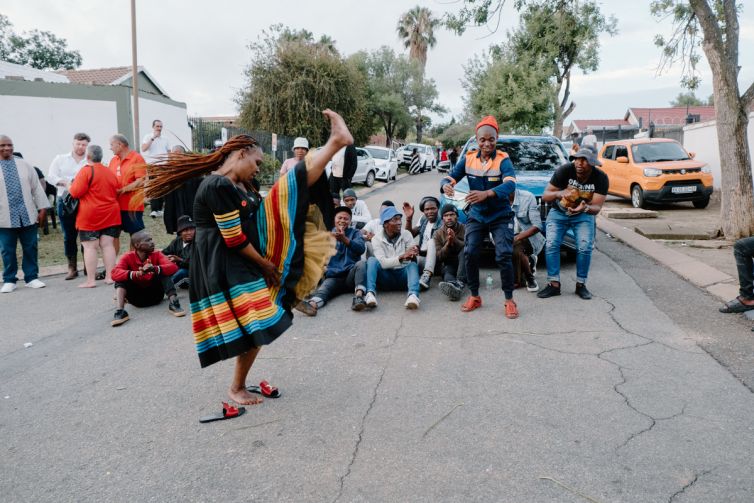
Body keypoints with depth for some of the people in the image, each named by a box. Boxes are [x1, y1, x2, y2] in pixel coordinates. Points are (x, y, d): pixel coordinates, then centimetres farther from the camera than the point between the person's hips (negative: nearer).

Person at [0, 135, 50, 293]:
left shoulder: (24, 165, 9)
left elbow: (37, 187, 8)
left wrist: (42, 208, 3)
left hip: (28, 215, 2)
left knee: (30, 248, 6)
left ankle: (31, 278, 17)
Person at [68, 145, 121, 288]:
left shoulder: (86, 171, -9)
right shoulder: (110, 172, 11)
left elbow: (76, 192, -12)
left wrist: (70, 187, 8)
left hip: (90, 216, -5)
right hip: (110, 214, 6)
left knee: (89, 247, -1)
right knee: (108, 245, 7)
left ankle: (90, 280, -1)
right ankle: (110, 276, 6)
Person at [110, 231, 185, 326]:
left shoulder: (156, 255, -7)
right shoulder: (128, 257, -9)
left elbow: (173, 267, -24)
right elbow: (115, 273, -26)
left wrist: (155, 269, -43)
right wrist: (136, 274, -44)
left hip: (155, 294, 0)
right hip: (136, 297, 0)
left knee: (163, 271, -19)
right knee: (121, 279, -20)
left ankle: (173, 302, -30)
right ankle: (120, 311, -33)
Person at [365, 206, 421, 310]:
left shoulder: (406, 234, 1)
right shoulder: (377, 239, -4)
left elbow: (413, 260, -6)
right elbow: (382, 263, -17)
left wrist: (413, 256, -31)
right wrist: (402, 257, -33)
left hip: (403, 274, 1)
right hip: (386, 277, -1)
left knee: (413, 265, -30)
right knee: (372, 260, -26)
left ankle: (413, 295, -56)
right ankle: (370, 293, -46)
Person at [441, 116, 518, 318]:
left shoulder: (503, 160, -14)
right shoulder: (468, 159, -3)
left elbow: (510, 184, -30)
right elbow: (450, 177, -4)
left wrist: (486, 194, -48)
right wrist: (446, 185, -31)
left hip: (500, 216, -3)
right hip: (476, 216, 3)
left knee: (503, 256, -12)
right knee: (470, 254, -4)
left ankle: (509, 301, 3)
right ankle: (474, 297, 15)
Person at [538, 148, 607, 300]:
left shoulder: (600, 178, -19)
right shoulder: (565, 170, -23)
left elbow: (597, 208, -22)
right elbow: (545, 196, -23)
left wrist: (585, 208, -46)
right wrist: (559, 193, -45)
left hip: (584, 215, 1)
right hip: (558, 213, 0)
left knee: (585, 247, -16)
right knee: (551, 245, -17)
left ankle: (581, 285, 0)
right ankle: (554, 284, -11)